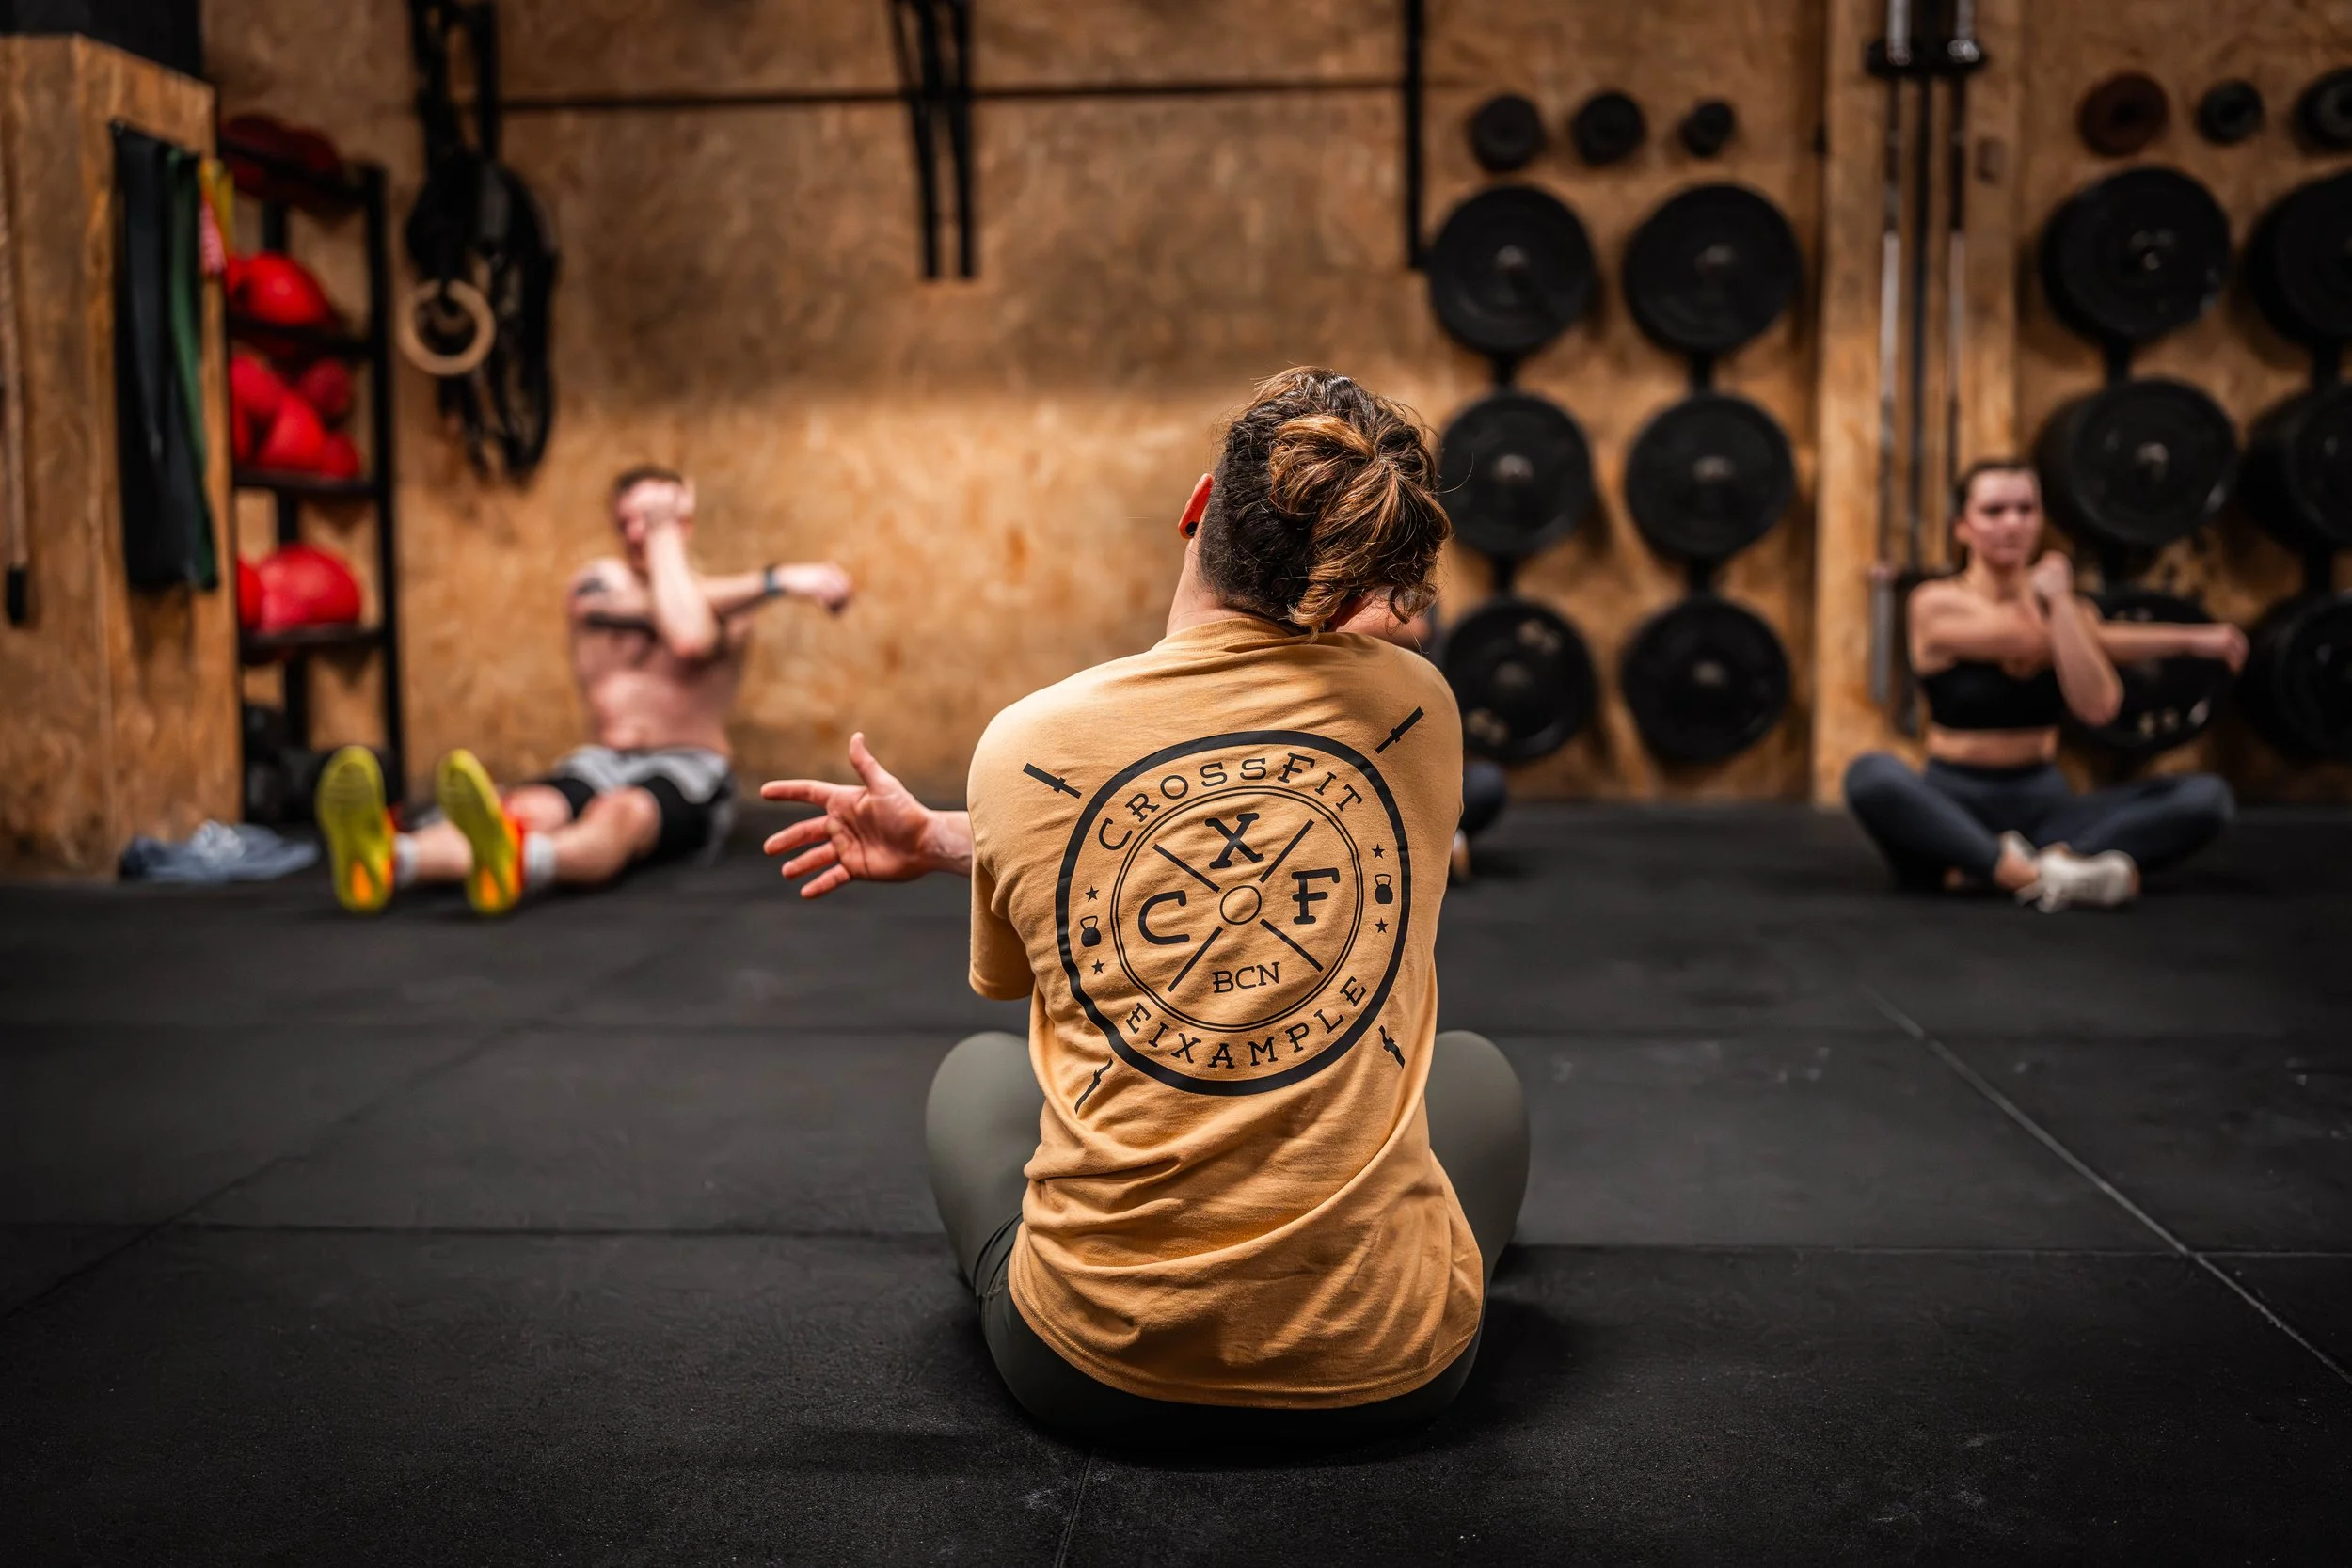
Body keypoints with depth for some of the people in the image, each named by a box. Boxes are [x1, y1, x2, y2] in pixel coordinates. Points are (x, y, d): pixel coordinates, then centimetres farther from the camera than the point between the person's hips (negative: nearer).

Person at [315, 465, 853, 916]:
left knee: (621, 813, -39)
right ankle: (389, 860, -65)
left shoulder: (732, 606, 4)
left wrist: (664, 534, -6)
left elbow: (691, 638, -20)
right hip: (601, 761, 3)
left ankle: (514, 862, -75)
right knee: (526, 808, -32)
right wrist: (772, 581, -8)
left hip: (687, 773, -3)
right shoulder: (599, 579, 12)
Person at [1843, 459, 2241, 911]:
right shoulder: (1936, 603, -6)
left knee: (2206, 795, -16)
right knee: (1871, 774, -37)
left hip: (2042, 804, 5)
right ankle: (2041, 876, -39)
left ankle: (1988, 866, -32)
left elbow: (2097, 707, -12)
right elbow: (2030, 639, -18)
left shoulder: (2066, 604, 6)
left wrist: (2059, 599, -16)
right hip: (1954, 804, -5)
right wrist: (2182, 640, -9)